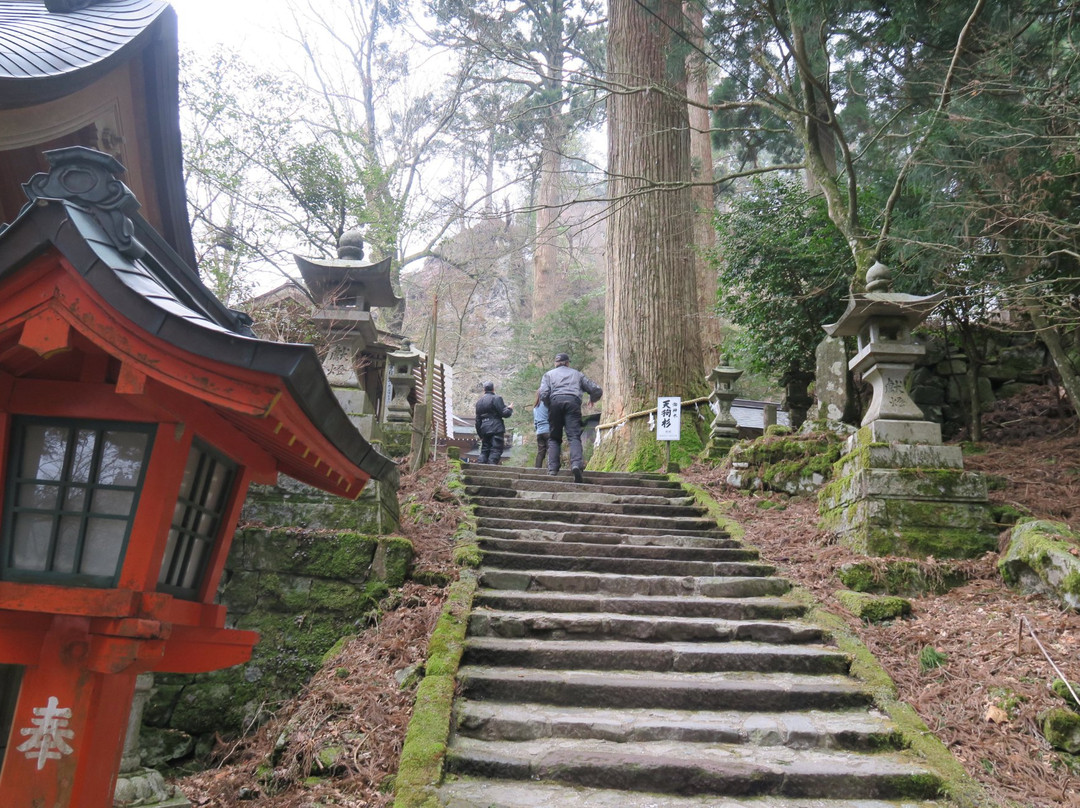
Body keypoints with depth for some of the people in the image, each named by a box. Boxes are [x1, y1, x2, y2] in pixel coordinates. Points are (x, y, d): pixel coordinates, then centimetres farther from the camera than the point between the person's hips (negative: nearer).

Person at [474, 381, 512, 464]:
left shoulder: (479, 401, 15)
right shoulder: (496, 398, -6)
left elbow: (477, 419, 16)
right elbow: (504, 413, -11)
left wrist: (480, 434, 20)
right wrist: (509, 409, 10)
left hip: (484, 430, 6)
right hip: (496, 429, -6)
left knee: (484, 450, 11)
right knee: (495, 451, -6)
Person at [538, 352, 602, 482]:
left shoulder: (549, 374, 24)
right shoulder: (577, 374, 27)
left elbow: (543, 394, 4)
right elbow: (597, 390, 22)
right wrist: (592, 399, 42)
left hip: (555, 401, 0)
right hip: (573, 402, 0)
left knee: (554, 438, 9)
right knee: (574, 436, -9)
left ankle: (552, 468, -5)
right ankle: (576, 464, -33)